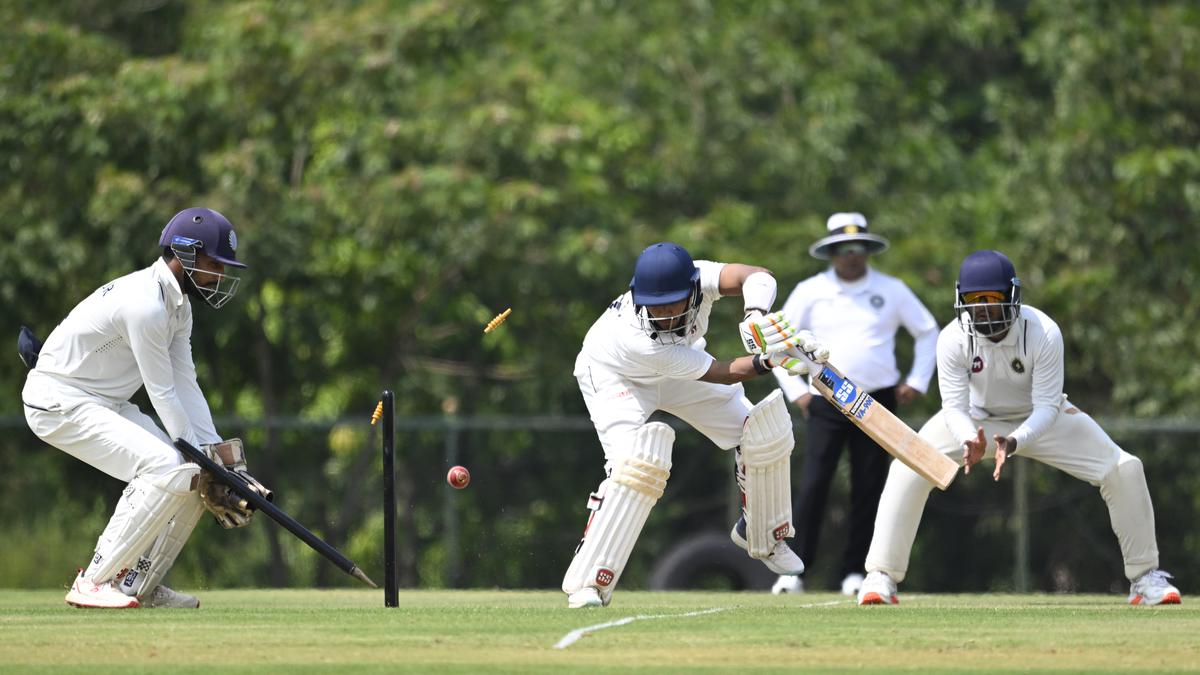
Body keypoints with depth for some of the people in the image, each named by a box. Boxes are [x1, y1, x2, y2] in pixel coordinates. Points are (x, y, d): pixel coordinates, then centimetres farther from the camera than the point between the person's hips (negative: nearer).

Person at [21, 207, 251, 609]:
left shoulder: (178, 303, 8)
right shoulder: (146, 304, -25)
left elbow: (185, 386, 5)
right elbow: (162, 394, -22)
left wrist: (215, 452, -4)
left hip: (104, 403, 10)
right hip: (59, 403, -10)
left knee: (191, 475, 3)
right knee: (166, 468, -24)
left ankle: (139, 585, 12)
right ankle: (93, 582, -19)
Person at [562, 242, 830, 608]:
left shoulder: (696, 279, -35)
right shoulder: (637, 338, -43)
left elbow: (758, 277, -52)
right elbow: (724, 373, -37)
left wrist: (757, 316, -71)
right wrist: (773, 360, -50)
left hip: (675, 372, 6)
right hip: (613, 377, -6)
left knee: (765, 430, -2)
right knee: (638, 462, -30)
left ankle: (763, 536, 23)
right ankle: (587, 583, -22)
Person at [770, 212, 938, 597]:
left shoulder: (891, 291, 6)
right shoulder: (810, 292, 3)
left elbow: (928, 332, 16)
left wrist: (917, 381, 7)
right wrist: (795, 390, 0)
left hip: (878, 402, 1)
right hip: (826, 402, -1)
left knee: (868, 489, -1)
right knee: (814, 485, -10)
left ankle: (854, 572, 6)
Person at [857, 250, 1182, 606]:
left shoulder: (1044, 333, -31)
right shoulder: (954, 338, -26)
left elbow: (1047, 408, -29)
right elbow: (954, 407, -23)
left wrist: (1013, 442, -47)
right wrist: (970, 441, -45)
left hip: (1039, 420, 0)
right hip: (976, 420, 0)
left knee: (1125, 470, -14)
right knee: (908, 471, -21)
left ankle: (1145, 577, 3)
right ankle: (881, 577, -9)